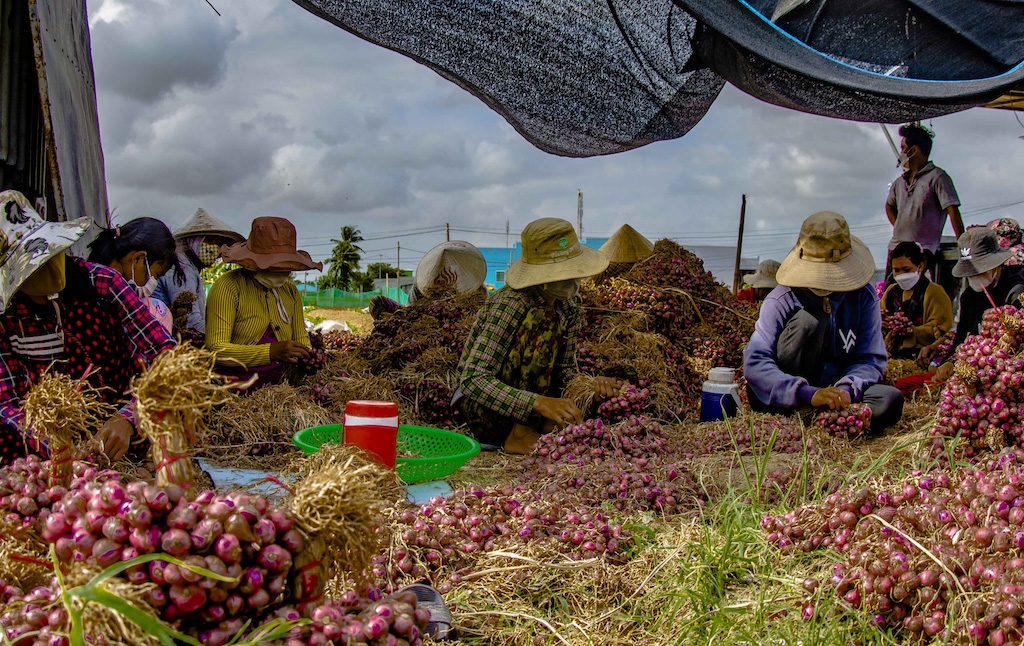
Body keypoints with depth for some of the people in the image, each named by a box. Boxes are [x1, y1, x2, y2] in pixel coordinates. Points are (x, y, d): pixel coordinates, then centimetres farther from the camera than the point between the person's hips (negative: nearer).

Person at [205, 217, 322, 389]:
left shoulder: (290, 289, 16)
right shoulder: (228, 287, -5)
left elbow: (301, 338, 22)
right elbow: (216, 349, -13)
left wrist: (305, 357, -3)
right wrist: (271, 352, -22)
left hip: (281, 385, 6)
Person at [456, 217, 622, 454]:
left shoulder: (569, 304, -1)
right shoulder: (511, 304, -25)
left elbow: (564, 370, 4)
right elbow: (473, 381, -32)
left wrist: (589, 386, -19)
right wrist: (539, 402, -44)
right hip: (485, 411, -7)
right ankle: (521, 435, -24)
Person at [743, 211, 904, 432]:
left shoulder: (863, 297, -3)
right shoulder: (781, 300, -14)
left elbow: (870, 359, -5)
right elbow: (754, 361, -25)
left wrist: (846, 389, -28)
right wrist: (807, 394, -38)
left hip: (835, 393, 3)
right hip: (786, 402, -3)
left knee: (890, 400, -26)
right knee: (808, 320, -25)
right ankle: (789, 419, -20)